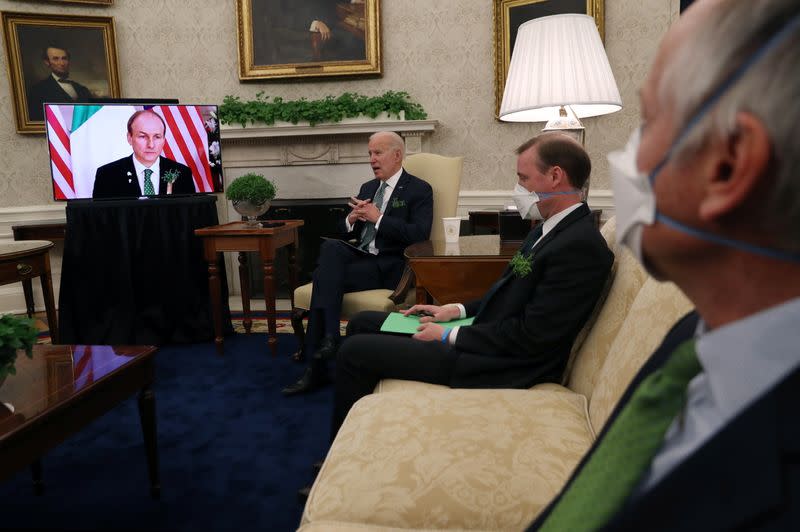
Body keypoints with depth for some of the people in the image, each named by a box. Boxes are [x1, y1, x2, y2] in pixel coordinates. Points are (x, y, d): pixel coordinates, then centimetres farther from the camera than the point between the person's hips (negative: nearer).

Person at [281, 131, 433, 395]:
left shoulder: (419, 190, -1)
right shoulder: (367, 188, 20)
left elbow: (419, 235, -15)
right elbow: (347, 231, 20)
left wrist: (378, 218, -17)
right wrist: (352, 219, -4)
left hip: (389, 267, -6)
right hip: (360, 255, 6)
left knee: (323, 277, -25)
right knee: (331, 247, -28)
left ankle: (317, 368, -20)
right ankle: (328, 336, -26)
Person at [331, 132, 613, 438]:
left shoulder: (581, 246, -22)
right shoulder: (551, 228, 9)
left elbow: (530, 336, -24)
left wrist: (449, 335, -15)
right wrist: (458, 309, 6)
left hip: (502, 365, -10)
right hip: (488, 334, 10)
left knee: (355, 351, -10)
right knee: (362, 323, 13)